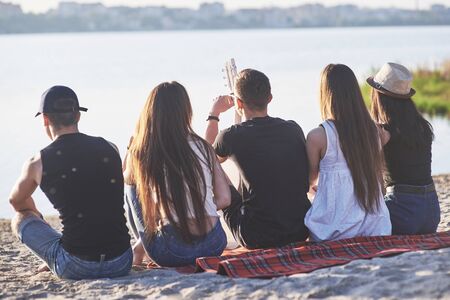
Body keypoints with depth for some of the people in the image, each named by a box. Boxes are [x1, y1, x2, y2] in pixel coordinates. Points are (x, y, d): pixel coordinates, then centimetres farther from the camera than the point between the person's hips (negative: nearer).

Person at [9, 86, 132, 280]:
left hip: (76, 268, -3)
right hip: (121, 264, 3)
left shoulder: (37, 163, -4)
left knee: (20, 219, 18)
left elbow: (17, 202, 20)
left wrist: (39, 220, 41)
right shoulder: (110, 149, 4)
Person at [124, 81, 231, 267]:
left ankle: (141, 248, 31)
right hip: (214, 246, 2)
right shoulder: (202, 147, 3)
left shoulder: (140, 153, -2)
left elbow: (126, 179, 21)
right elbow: (224, 199, 3)